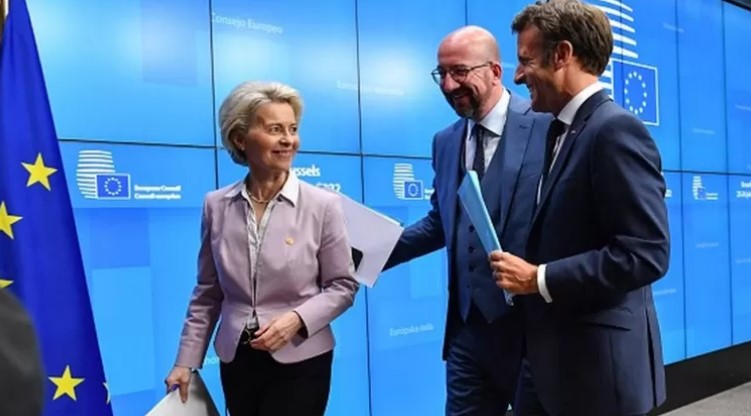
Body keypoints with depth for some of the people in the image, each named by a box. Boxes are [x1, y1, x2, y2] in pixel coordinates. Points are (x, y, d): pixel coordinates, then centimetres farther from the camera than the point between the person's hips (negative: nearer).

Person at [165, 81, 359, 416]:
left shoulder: (323, 205, -9)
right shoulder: (216, 205, -1)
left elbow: (343, 285, -4)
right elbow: (208, 292, 6)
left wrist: (298, 318, -19)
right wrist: (187, 360, 4)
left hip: (300, 362, -3)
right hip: (236, 360, 3)